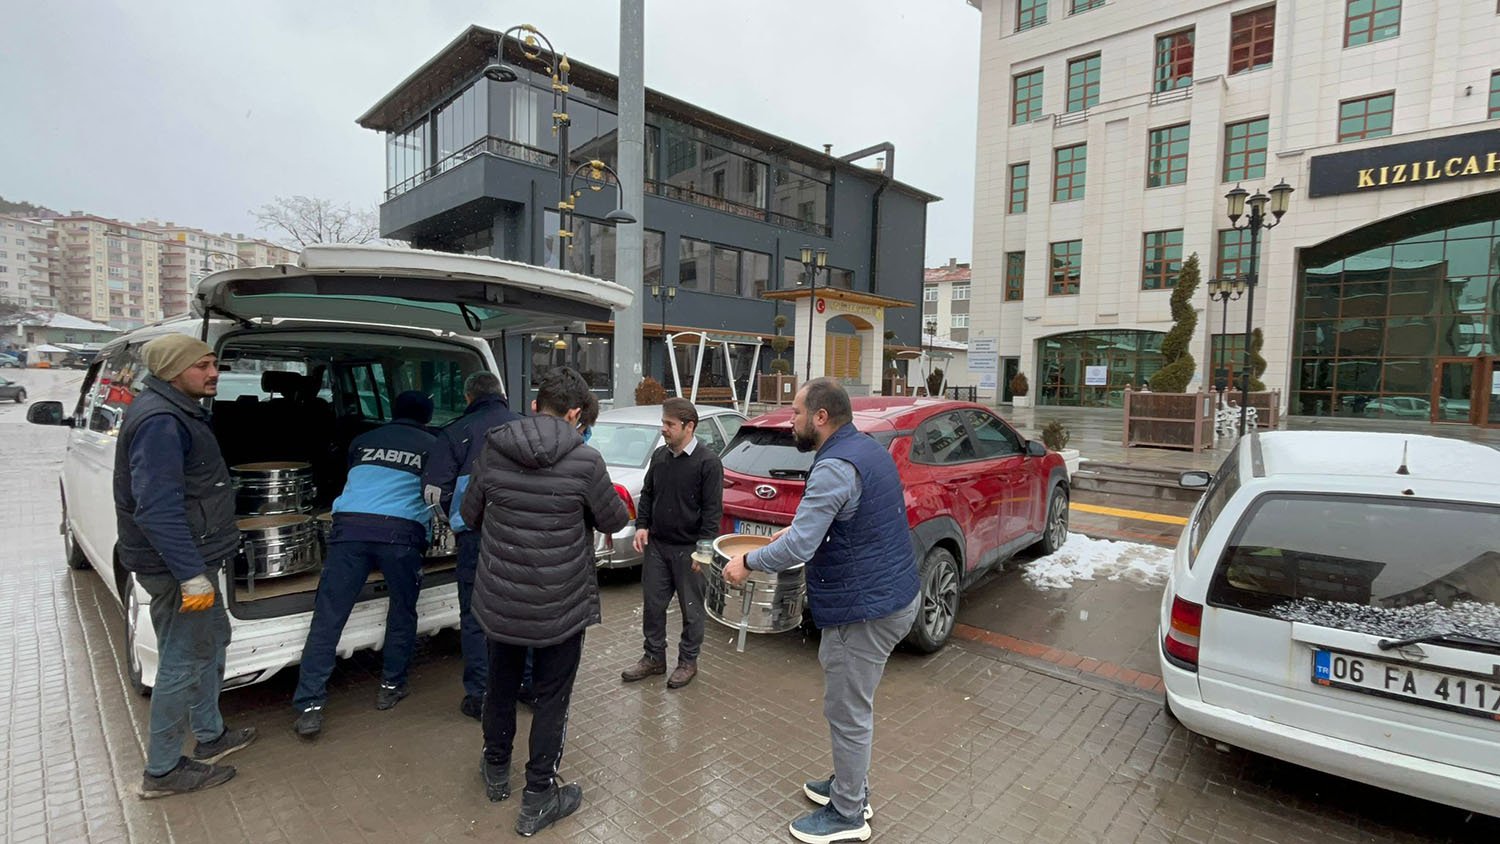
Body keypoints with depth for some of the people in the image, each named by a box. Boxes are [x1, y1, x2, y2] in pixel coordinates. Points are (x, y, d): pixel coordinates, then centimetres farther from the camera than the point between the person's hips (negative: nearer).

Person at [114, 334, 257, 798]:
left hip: (194, 557, 11)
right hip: (177, 566, -11)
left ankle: (210, 737, 36)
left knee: (212, 639, 21)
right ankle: (162, 770, 16)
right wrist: (191, 575, -28)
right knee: (185, 662, 0)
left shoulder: (176, 413, 12)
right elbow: (157, 508, -28)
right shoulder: (159, 421, -21)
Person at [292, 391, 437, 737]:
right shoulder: (432, 446, 16)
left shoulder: (362, 441, 24)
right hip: (401, 533, -2)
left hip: (350, 527, 2)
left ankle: (310, 708, -1)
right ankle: (391, 687, 26)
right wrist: (426, 539, 32)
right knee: (402, 613, 17)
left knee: (327, 619, 3)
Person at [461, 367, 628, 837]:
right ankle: (537, 800, 26)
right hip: (560, 608, -4)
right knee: (551, 698, 13)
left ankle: (496, 771, 45)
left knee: (501, 684, 25)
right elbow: (614, 521, -6)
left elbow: (469, 514, 6)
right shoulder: (585, 462, -19)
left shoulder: (493, 453, -8)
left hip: (498, 600, 4)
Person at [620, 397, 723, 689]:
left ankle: (688, 661, 26)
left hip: (688, 549, -6)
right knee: (652, 604, 13)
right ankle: (654, 657, 30)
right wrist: (642, 525, 3)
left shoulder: (708, 461, -14)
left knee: (691, 609, 9)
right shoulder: (659, 456, 5)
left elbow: (713, 508, -14)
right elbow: (647, 494, 15)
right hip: (656, 545, 6)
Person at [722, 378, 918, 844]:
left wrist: (747, 562, -12)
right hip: (891, 595, 10)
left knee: (847, 713, 7)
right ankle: (851, 786, 41)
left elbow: (797, 549, -28)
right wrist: (799, 527, 14)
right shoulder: (867, 448, 8)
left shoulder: (835, 468, -24)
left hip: (864, 609, -10)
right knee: (853, 705, 24)